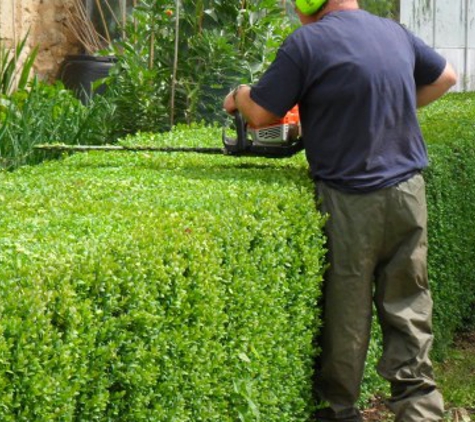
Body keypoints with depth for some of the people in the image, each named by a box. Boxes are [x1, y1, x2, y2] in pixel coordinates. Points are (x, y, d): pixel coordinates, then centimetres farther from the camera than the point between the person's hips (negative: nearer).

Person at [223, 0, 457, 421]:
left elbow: (260, 114, -7)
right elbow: (446, 77, 24)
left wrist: (237, 97, 14)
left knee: (346, 316, 8)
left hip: (352, 204, -5)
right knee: (409, 313, 11)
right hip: (409, 195, 5)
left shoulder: (308, 42, -12)